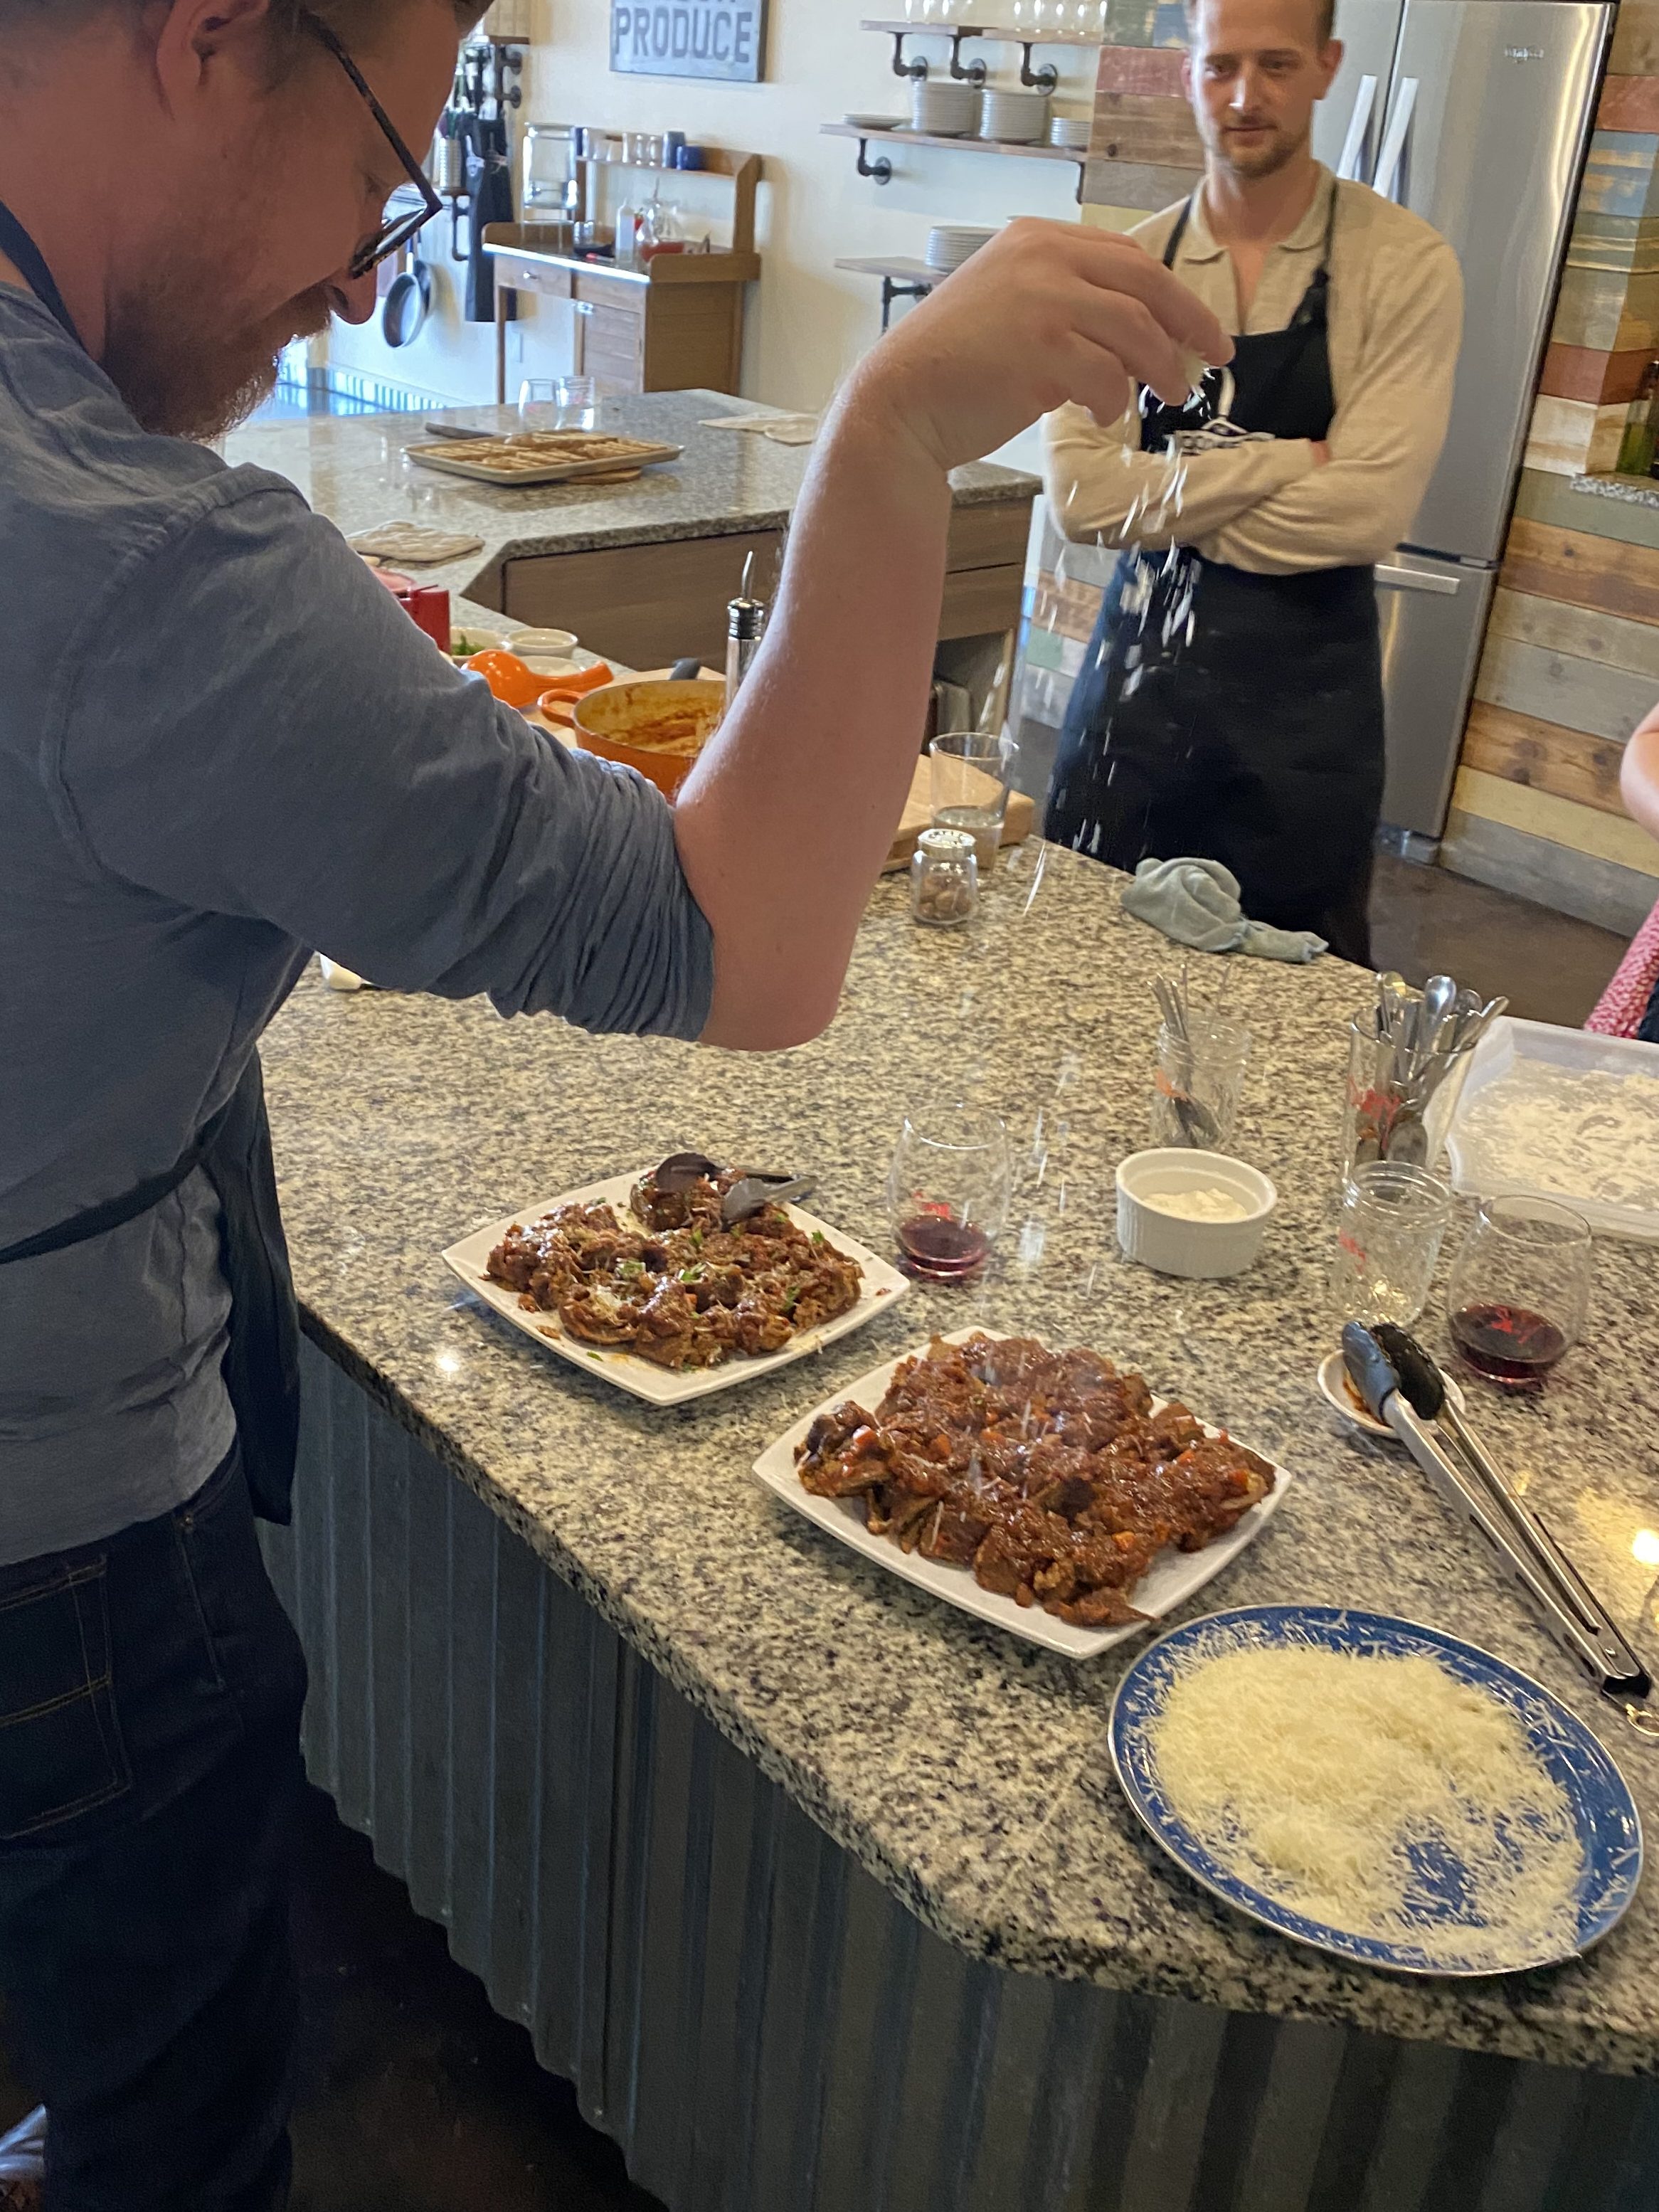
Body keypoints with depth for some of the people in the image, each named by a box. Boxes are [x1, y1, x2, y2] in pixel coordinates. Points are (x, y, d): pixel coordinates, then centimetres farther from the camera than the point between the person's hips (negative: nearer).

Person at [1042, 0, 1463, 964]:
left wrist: (1166, 498, -12)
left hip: (1304, 695, -2)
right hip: (1138, 667, 3)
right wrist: (1280, 462, -16)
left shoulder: (1406, 265, -6)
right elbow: (1077, 488, -10)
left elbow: (1367, 508, -17)